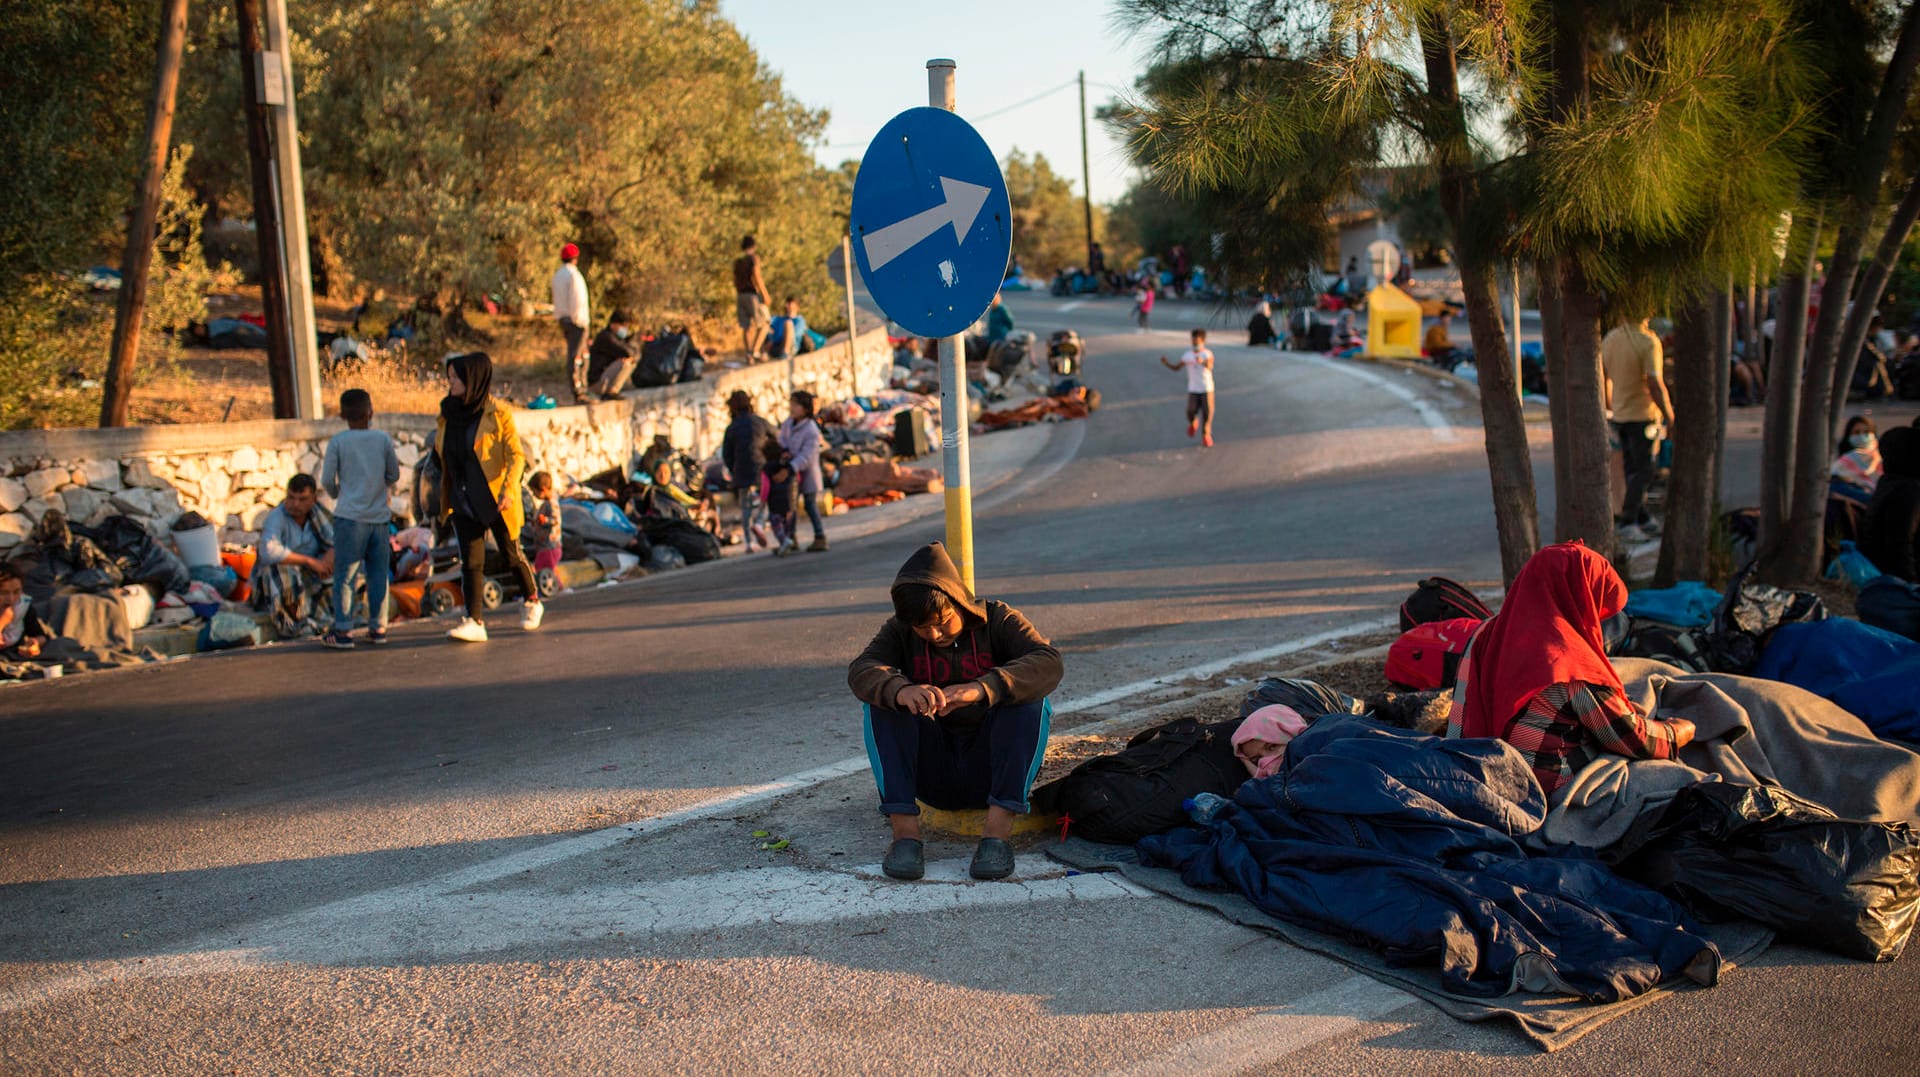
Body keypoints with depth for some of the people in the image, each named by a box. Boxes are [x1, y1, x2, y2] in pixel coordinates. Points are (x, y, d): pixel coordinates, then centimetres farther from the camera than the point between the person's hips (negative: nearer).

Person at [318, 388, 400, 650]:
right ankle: (378, 628, 12)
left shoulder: (338, 442, -4)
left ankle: (343, 631, 0)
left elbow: (327, 480, -1)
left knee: (344, 574, 1)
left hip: (349, 517, -2)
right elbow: (394, 476, 10)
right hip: (379, 516, 3)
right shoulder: (383, 439, 2)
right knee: (378, 573, 9)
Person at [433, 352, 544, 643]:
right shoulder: (449, 414, 6)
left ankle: (532, 601, 33)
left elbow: (516, 454, -13)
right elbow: (441, 456, 17)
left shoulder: (497, 412, -10)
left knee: (512, 555, 10)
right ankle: (474, 622, -7)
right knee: (471, 562, -3)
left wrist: (508, 489, -25)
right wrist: (445, 497, 12)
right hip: (463, 502, 5)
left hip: (496, 500, -4)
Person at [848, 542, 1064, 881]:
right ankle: (904, 829, -29)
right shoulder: (900, 631, 2)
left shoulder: (997, 620, -4)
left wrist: (980, 689, -41)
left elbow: (1049, 663, -23)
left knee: (1030, 699, -26)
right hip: (932, 774, 2)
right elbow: (860, 671, -18)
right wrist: (900, 691, -42)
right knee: (882, 700, -20)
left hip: (990, 769, -1)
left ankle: (998, 828, -33)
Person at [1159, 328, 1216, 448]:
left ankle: (1206, 435, 20)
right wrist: (1167, 363, -13)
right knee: (1191, 412, -6)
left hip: (1207, 389, -2)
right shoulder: (1187, 355, -1)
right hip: (1193, 389, 2)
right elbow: (1176, 367, 6)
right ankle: (1193, 423, 30)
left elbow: (1210, 367, -31)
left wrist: (1203, 362, -53)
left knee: (1207, 413, 0)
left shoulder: (1208, 354, -10)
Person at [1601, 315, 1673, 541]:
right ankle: (1627, 521, -4)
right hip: (1643, 414, -7)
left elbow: (1603, 378, 12)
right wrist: (1670, 418, -14)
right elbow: (1655, 385, -22)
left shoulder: (1610, 338, 3)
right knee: (1643, 470, 0)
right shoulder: (1648, 341, -18)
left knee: (1633, 469, 16)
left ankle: (1642, 518, 25)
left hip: (1620, 414, 7)